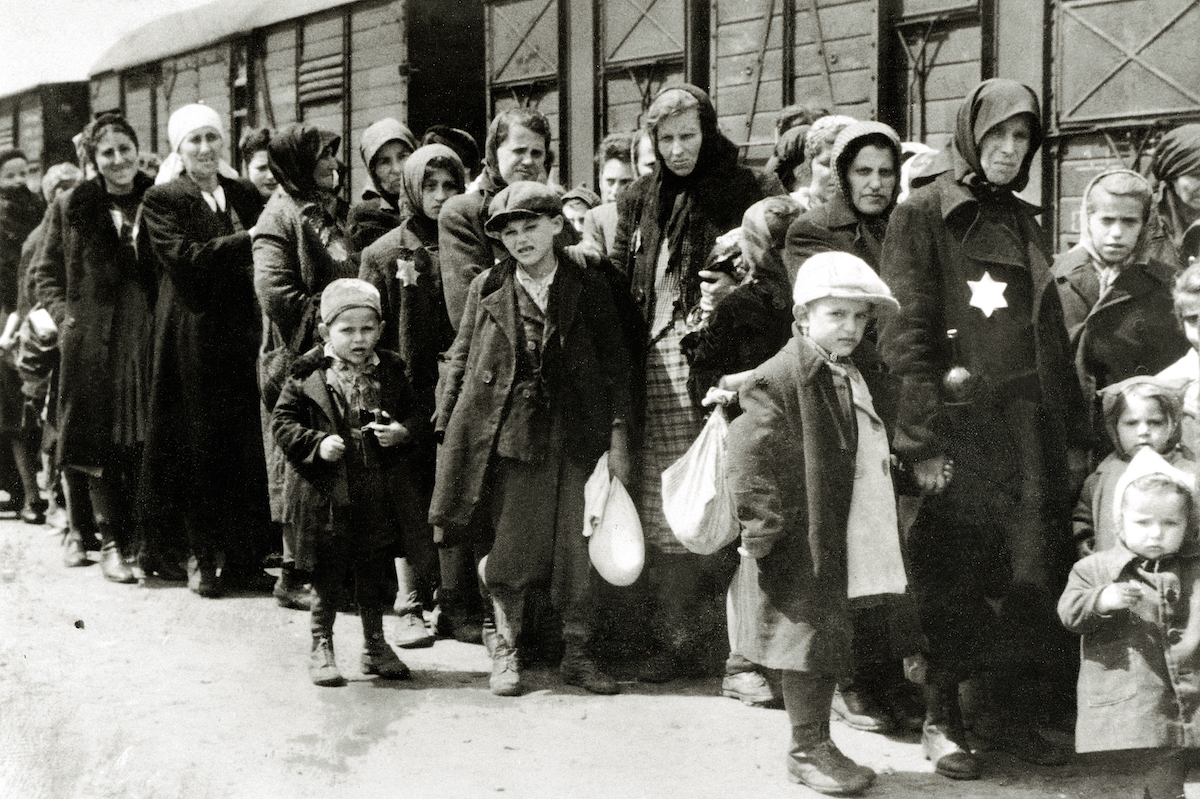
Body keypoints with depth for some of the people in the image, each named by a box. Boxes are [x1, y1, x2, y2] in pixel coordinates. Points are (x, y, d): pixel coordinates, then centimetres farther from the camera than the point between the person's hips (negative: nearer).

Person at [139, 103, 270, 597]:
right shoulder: (162, 200, 2)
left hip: (243, 334, 3)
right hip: (194, 339, -3)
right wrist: (247, 240, -15)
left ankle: (244, 557, 9)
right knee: (199, 447, 0)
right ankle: (202, 556, 9)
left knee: (248, 448, 1)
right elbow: (183, 257, -13)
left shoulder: (246, 196, 15)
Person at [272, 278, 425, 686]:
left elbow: (417, 419, 11)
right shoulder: (308, 376, -4)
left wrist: (402, 432, -11)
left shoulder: (391, 373, 5)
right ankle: (321, 648, 17)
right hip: (328, 494, -3)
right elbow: (282, 421, -3)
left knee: (375, 571, 13)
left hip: (380, 495, 3)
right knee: (327, 572, 5)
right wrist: (317, 443, -17)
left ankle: (375, 645, 28)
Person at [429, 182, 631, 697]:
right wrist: (446, 430, 5)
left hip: (574, 436, 0)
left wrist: (618, 437, 0)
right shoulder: (487, 289, 6)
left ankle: (577, 654, 16)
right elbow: (460, 361, 10)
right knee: (513, 551, 1)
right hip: (508, 435, 0)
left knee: (577, 549, 2)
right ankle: (506, 650, 19)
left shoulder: (590, 290, 4)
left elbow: (614, 368, 6)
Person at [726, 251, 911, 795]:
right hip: (802, 543, -8)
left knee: (827, 642, 15)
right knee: (808, 638, 0)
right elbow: (748, 452, -19)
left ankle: (820, 744, 25)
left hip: (846, 544, 8)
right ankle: (806, 750, 11)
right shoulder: (782, 377, -15)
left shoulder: (859, 378, 13)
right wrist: (764, 524, -20)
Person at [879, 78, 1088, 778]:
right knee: (953, 581, -3)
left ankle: (1020, 716, 13)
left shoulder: (1024, 224, 18)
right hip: (959, 431, -5)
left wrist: (1075, 435, 14)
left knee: (1032, 577, 3)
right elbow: (905, 333, -8)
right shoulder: (922, 217, 0)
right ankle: (943, 720, 8)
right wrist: (922, 440, -16)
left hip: (1029, 430, 5)